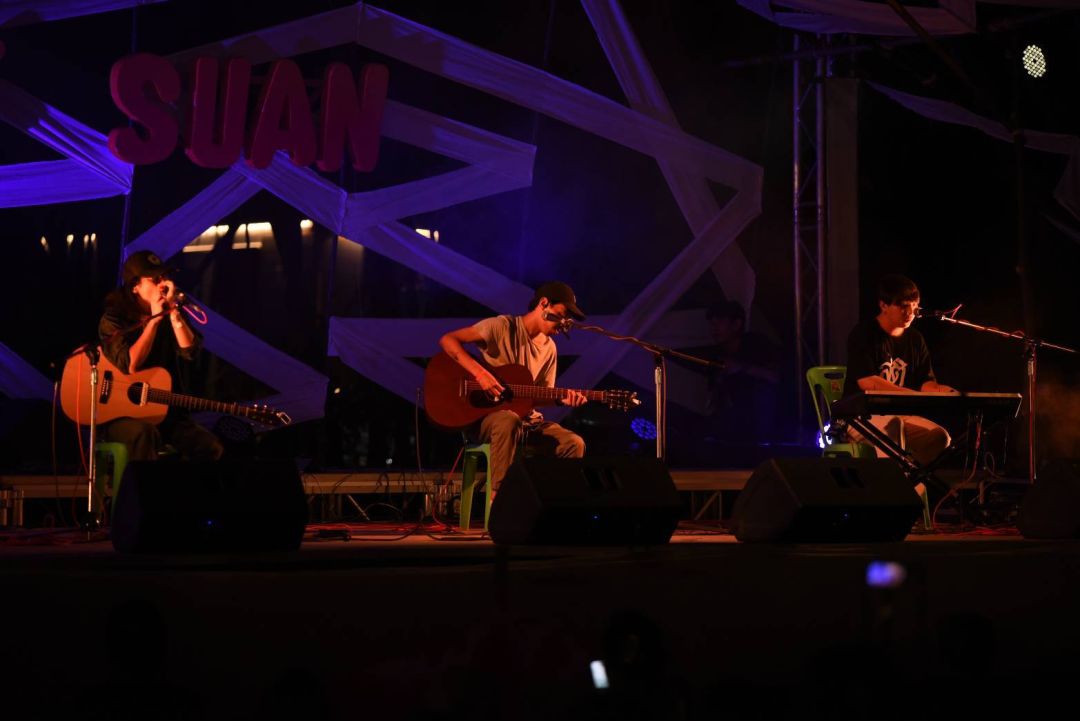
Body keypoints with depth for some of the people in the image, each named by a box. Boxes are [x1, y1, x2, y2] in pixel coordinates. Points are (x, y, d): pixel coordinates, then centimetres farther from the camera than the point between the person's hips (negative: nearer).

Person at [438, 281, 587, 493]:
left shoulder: (549, 348, 11)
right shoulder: (503, 327, -10)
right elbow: (447, 340, -17)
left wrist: (561, 399, -8)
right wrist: (480, 373, -27)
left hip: (526, 417, 6)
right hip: (486, 414, -6)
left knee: (573, 444, -18)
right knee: (508, 421, -41)